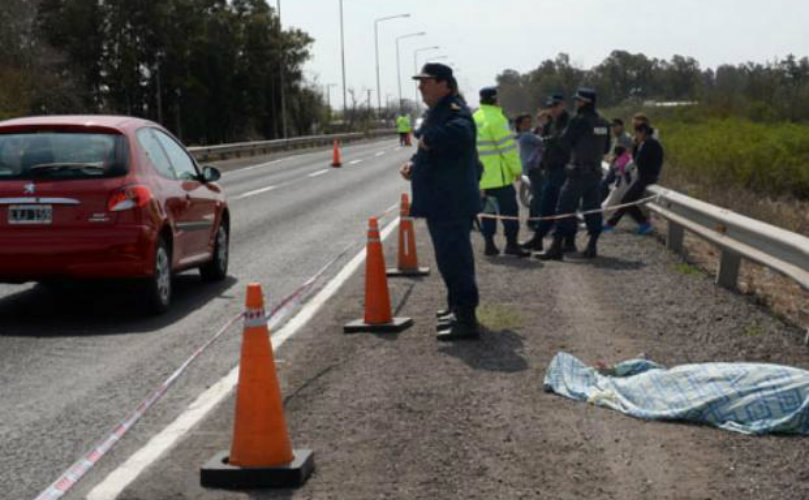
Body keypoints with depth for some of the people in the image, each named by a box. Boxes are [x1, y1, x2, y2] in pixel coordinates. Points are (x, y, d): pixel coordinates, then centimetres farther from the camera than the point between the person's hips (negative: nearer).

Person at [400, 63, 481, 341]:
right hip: (440, 201, 11)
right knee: (449, 257, 21)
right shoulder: (436, 112, 18)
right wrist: (413, 163, 9)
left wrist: (428, 139, -23)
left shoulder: (453, 111, -16)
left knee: (454, 258, -10)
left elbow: (459, 131, -40)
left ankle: (466, 320, -7)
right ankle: (457, 307, 34)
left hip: (452, 202, -11)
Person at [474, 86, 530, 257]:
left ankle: (489, 244, 13)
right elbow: (508, 146, -16)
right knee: (509, 209, -3)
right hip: (499, 175, -8)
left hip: (481, 176, 8)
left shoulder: (474, 119, 13)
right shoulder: (496, 118, -14)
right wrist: (516, 168, -10)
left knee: (488, 210, 12)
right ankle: (511, 244, -4)